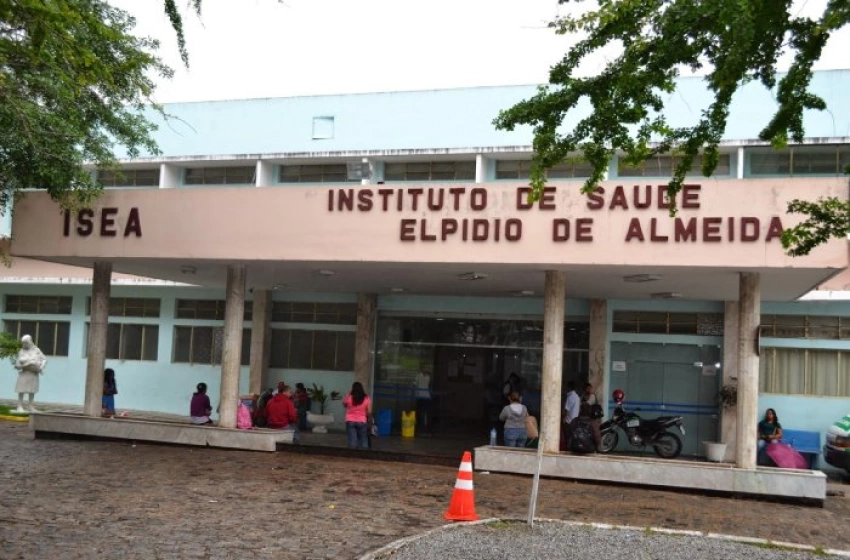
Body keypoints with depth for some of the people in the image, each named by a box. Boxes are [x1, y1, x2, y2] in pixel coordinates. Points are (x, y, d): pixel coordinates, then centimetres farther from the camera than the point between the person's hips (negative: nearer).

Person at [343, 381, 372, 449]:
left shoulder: (349, 397, -6)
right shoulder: (367, 398, -4)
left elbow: (344, 404, 14)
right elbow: (369, 412, -5)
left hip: (350, 421, 0)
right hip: (362, 422, 0)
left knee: (352, 441, -1)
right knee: (363, 441, 7)